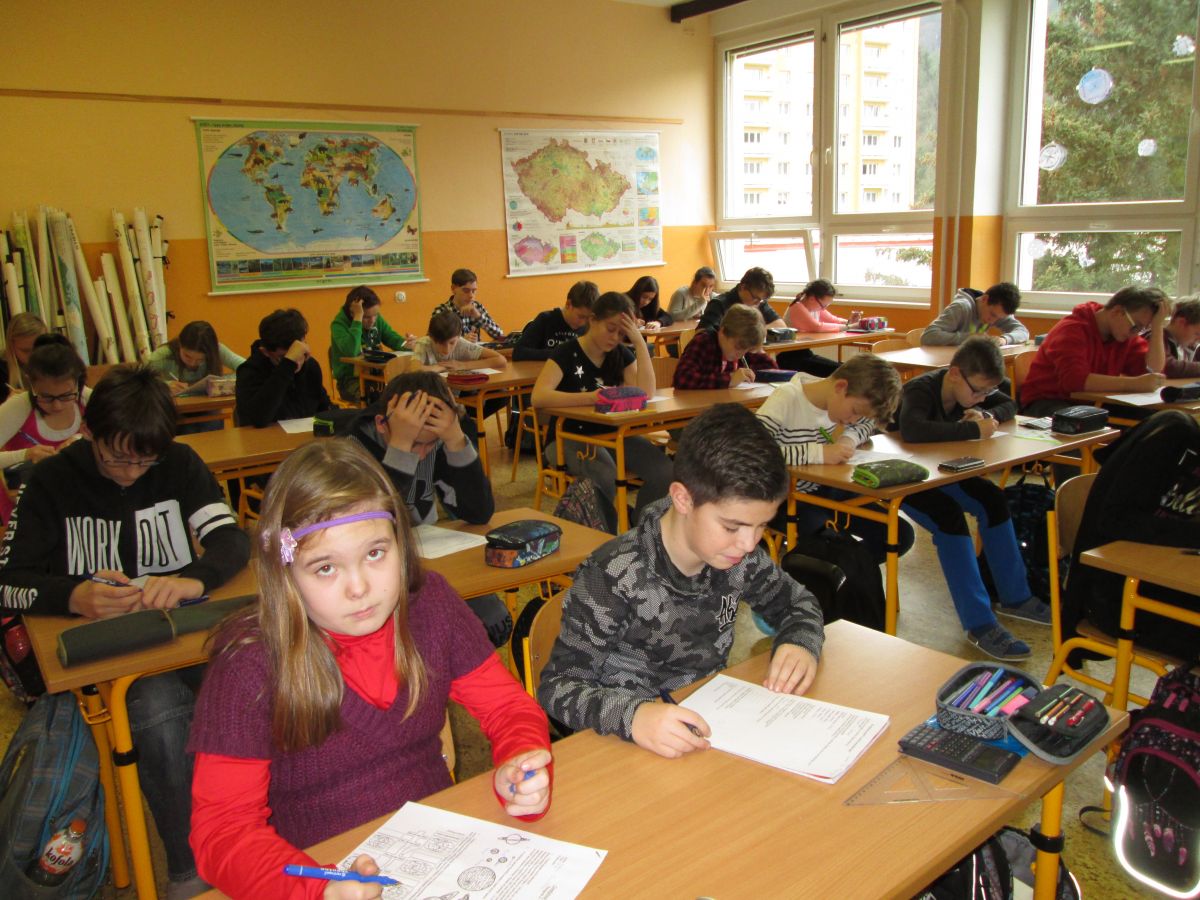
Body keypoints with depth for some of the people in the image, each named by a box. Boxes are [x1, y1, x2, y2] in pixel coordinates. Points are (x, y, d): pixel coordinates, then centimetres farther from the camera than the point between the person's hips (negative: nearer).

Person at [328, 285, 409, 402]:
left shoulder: (377, 319, 5)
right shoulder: (339, 324, -13)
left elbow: (395, 340, 7)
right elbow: (351, 352, -30)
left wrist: (407, 344, -17)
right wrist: (358, 318, -27)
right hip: (351, 380, -6)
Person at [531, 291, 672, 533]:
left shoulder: (621, 354, 7)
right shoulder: (567, 354, -8)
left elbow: (646, 393, -8)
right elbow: (539, 397, -25)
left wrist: (640, 343, -12)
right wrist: (591, 397, -36)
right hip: (571, 437, -5)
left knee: (663, 471, -19)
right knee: (605, 475, -36)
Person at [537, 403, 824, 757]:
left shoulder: (739, 556, -5)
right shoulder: (614, 578, -22)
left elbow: (795, 602, 13)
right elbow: (557, 687, -20)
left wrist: (801, 644, -9)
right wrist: (631, 716, -38)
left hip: (715, 723, 5)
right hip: (638, 748, -5)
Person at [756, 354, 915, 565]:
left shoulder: (839, 400, -1)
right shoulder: (787, 399, -22)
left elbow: (867, 423, 20)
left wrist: (849, 439, -4)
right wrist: (819, 453, -34)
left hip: (823, 492, 8)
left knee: (901, 536, 0)